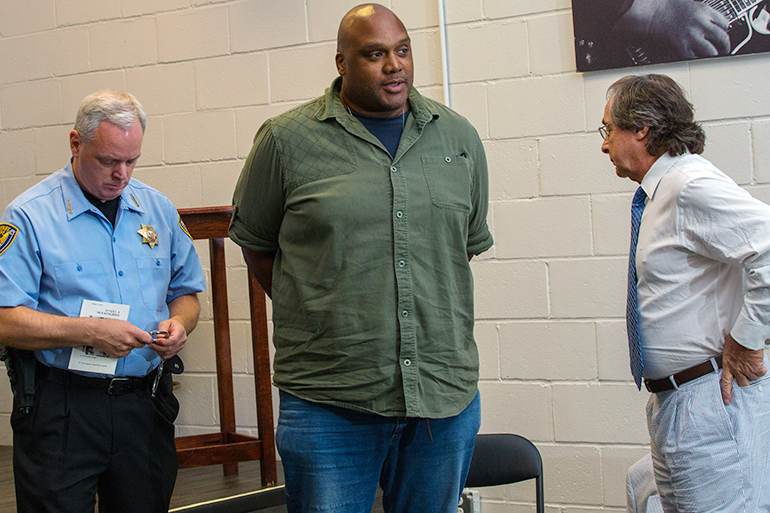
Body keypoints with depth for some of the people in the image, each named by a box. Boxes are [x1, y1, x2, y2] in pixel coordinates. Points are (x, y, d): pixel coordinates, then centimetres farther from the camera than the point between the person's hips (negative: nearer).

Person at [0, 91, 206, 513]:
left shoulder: (158, 209, 11)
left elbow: (185, 293, 19)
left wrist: (178, 322, -4)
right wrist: (90, 331, -20)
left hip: (146, 403, 4)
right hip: (60, 410, -4)